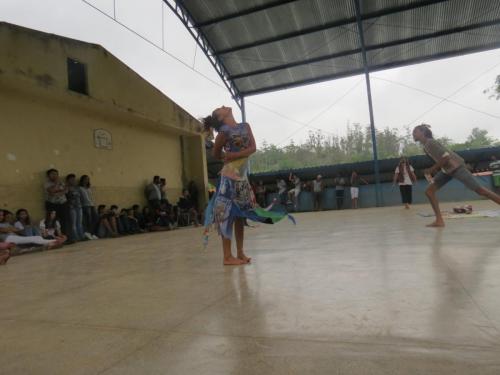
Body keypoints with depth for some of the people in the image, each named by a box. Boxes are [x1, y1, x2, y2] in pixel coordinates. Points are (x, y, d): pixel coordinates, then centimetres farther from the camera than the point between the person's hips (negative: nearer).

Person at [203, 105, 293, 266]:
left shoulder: (245, 126, 9)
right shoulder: (224, 132, -7)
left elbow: (253, 148, -1)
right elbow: (216, 155, 4)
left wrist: (235, 155, -13)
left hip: (243, 176, 6)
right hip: (230, 177, -6)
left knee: (241, 214, 9)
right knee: (227, 214, -4)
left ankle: (240, 253, 19)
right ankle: (227, 256, 2)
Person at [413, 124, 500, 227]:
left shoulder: (430, 142, -19)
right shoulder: (425, 146, 9)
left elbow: (446, 157, -26)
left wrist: (431, 169, -20)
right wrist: (434, 171, 12)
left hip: (456, 167, -9)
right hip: (446, 169, 9)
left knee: (480, 190, -6)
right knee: (429, 191, -2)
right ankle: (439, 221, -4)